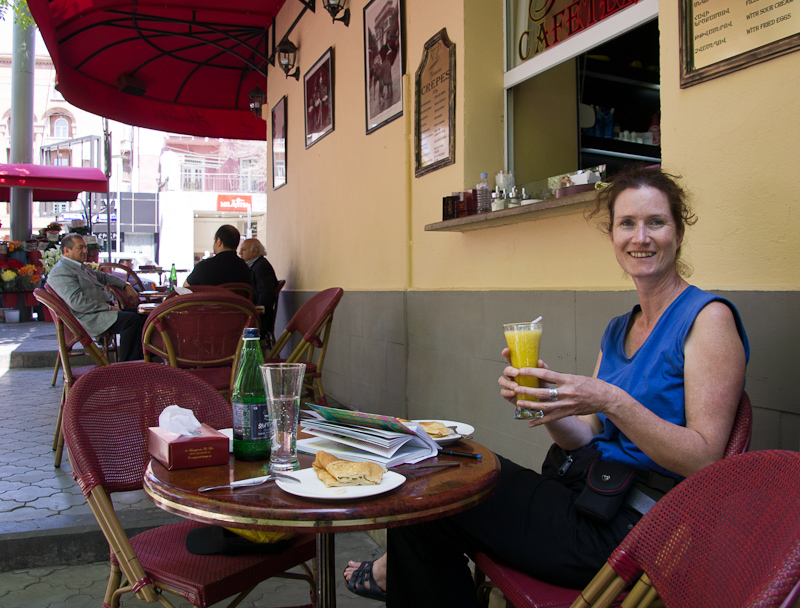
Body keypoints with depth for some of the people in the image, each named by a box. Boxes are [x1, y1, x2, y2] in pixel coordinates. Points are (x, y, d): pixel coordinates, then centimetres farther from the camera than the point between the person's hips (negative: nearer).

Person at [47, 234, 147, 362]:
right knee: (131, 319, -27)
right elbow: (77, 302, -21)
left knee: (143, 316, -2)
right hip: (89, 318, -10)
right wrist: (108, 308, -19)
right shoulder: (59, 272, -11)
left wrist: (126, 285, 22)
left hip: (105, 309, 10)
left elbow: (103, 277, 37)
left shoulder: (81, 267, 21)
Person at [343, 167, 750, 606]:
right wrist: (544, 398, -13)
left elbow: (704, 459, -17)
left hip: (632, 529, -7)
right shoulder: (618, 330, 11)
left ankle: (399, 572, 27)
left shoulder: (708, 318, -12)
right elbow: (587, 440, 7)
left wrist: (611, 401, -29)